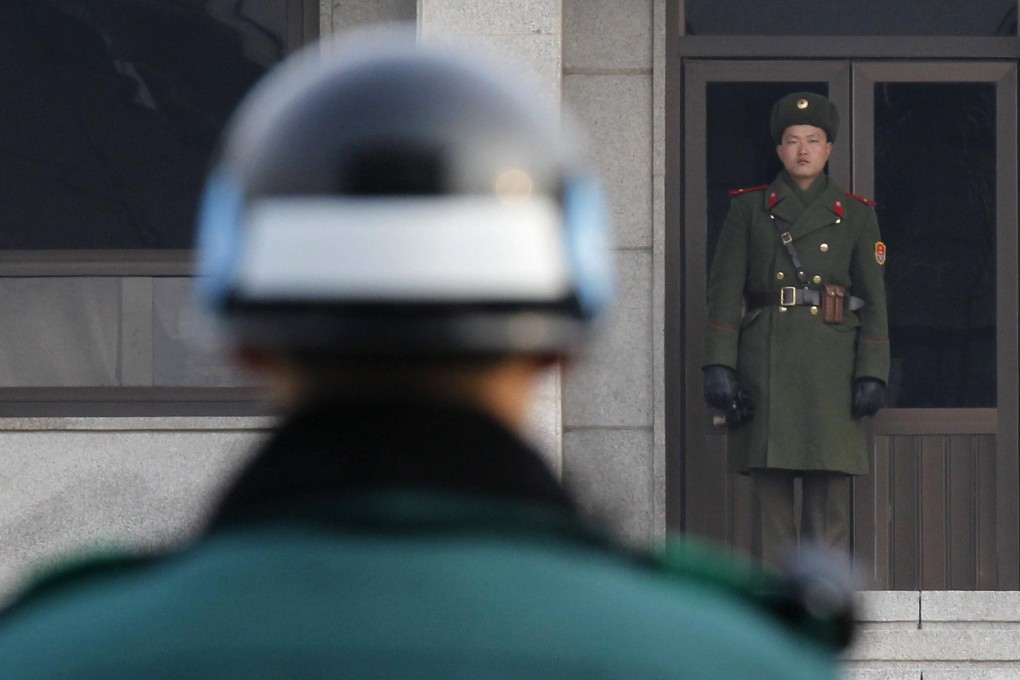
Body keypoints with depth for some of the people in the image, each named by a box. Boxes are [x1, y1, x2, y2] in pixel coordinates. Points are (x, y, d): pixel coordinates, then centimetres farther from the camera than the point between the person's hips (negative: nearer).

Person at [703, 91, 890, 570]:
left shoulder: (855, 215, 10)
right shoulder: (749, 208, 9)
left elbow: (874, 300, 7)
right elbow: (724, 291, 4)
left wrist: (872, 374, -3)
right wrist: (719, 365, -6)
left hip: (831, 364, 0)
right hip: (764, 364, 0)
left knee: (830, 492, -4)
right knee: (770, 493, -2)